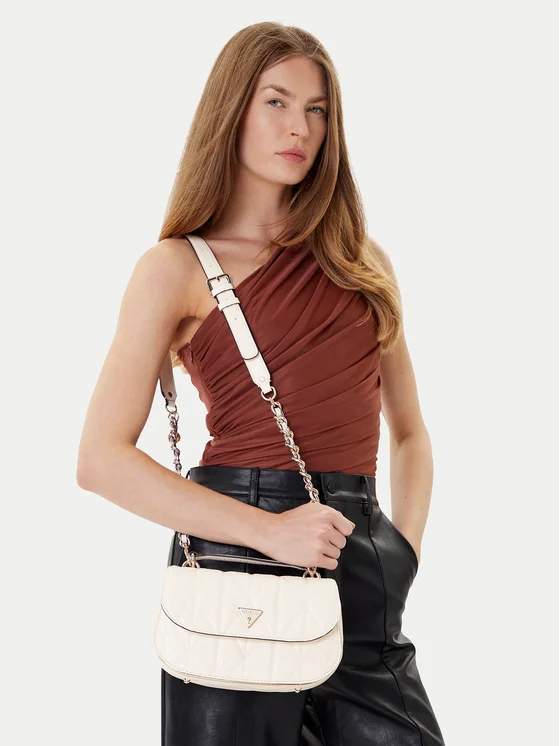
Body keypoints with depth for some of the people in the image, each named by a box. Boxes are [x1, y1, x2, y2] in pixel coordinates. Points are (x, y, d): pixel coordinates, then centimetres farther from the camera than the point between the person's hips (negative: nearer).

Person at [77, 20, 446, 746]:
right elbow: (102, 459, -9)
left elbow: (410, 432, 19)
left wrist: (404, 551, 4)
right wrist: (268, 531, -16)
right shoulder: (178, 268, -1)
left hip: (365, 570, 4)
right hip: (242, 551, -4)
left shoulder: (363, 260, 13)